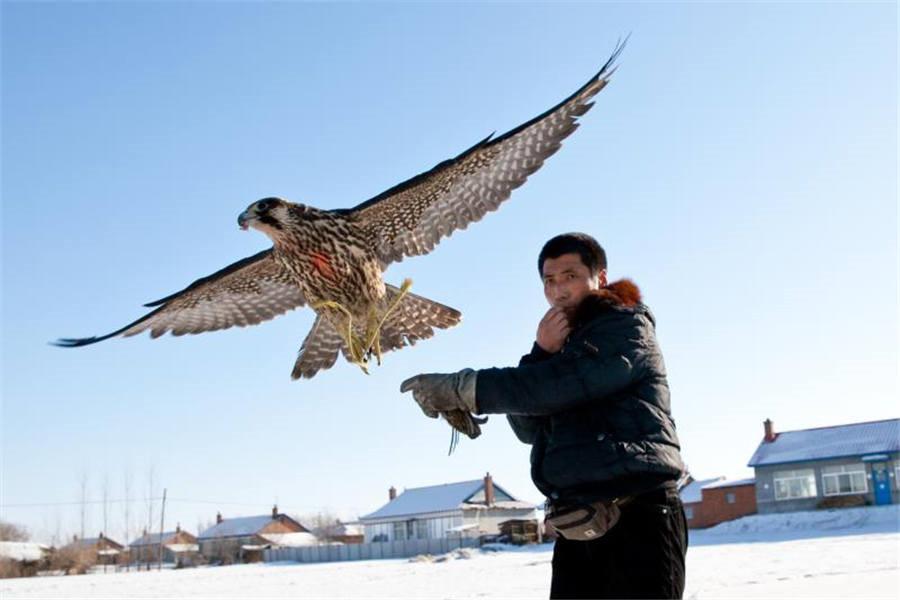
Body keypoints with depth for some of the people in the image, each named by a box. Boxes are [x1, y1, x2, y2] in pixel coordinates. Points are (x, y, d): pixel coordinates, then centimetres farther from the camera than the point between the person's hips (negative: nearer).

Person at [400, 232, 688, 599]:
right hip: (580, 526, 8)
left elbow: (560, 384, -20)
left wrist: (464, 389, -20)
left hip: (637, 516, -7)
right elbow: (529, 429, 8)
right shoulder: (562, 345, 21)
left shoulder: (627, 326, -3)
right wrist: (542, 354, -6)